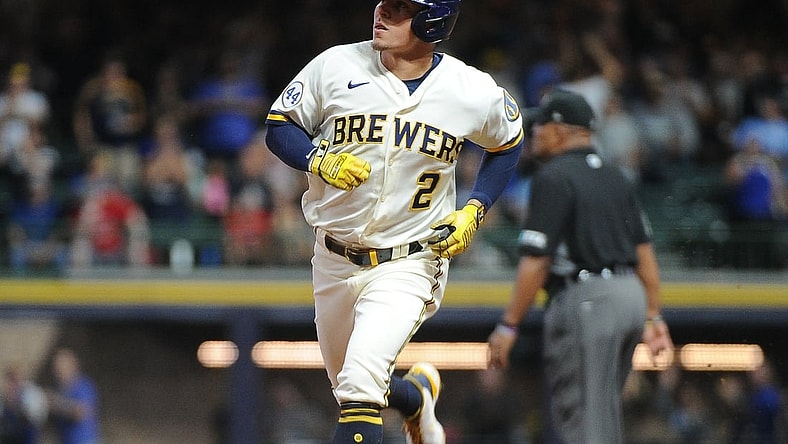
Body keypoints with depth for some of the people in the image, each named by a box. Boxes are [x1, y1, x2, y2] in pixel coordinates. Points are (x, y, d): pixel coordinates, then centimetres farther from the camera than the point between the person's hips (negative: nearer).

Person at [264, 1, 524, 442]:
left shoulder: (474, 91, -9)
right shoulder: (337, 66, -8)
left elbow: (508, 143, 11)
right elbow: (280, 126, 2)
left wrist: (474, 211, -3)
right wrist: (321, 161, -18)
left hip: (409, 267, -4)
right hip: (335, 261, 4)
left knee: (360, 383, -23)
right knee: (351, 385, 19)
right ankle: (417, 395, 50)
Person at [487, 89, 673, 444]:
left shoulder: (554, 177, -9)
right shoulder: (614, 176, 16)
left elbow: (536, 260, -15)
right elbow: (644, 250, 15)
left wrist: (509, 325, -12)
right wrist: (653, 316, 18)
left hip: (585, 299, -9)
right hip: (630, 295, 9)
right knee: (603, 414, 18)